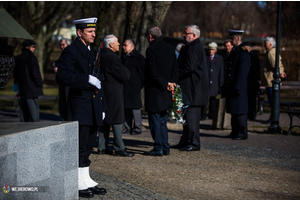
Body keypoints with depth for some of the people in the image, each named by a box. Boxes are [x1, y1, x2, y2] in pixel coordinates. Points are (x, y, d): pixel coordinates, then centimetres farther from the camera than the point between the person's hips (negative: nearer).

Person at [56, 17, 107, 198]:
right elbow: (62, 76, -20)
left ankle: (86, 181, 19)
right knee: (80, 147, -6)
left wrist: (102, 106, 20)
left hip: (94, 107, 8)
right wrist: (87, 79, -22)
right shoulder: (71, 51, -9)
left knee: (88, 147, 12)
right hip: (80, 107, -8)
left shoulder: (93, 52, 18)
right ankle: (78, 184, 0)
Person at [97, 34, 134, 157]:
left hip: (103, 92, 9)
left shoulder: (101, 56, 10)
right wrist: (127, 72, 4)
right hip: (114, 93, -9)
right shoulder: (112, 57, -18)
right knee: (116, 120, -4)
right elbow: (125, 76, -18)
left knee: (104, 120, 13)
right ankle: (119, 148, -1)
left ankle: (102, 147, 17)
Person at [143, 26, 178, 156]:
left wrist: (166, 84, -12)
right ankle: (165, 148, 18)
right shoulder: (170, 48, 9)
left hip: (154, 91, -8)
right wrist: (172, 82, 0)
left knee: (155, 120, -1)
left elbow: (153, 73, -19)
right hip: (165, 92, 8)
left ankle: (158, 149, 0)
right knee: (162, 121, 16)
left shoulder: (151, 49, -14)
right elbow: (175, 69, 10)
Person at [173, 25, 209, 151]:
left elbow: (190, 67, -23)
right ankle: (185, 142, 21)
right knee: (188, 116, 15)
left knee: (191, 116, -8)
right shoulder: (194, 47, 18)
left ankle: (194, 143, -4)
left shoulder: (195, 48, -15)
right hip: (190, 88, 11)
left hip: (193, 88, -11)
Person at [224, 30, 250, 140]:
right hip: (231, 85, 9)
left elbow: (243, 70, -18)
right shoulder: (234, 50, 16)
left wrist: (238, 87, -21)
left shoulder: (243, 51, -13)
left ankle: (242, 133, 2)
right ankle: (235, 131, 20)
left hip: (239, 86, -9)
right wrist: (227, 84, 16)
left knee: (240, 110, -4)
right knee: (233, 110, 13)